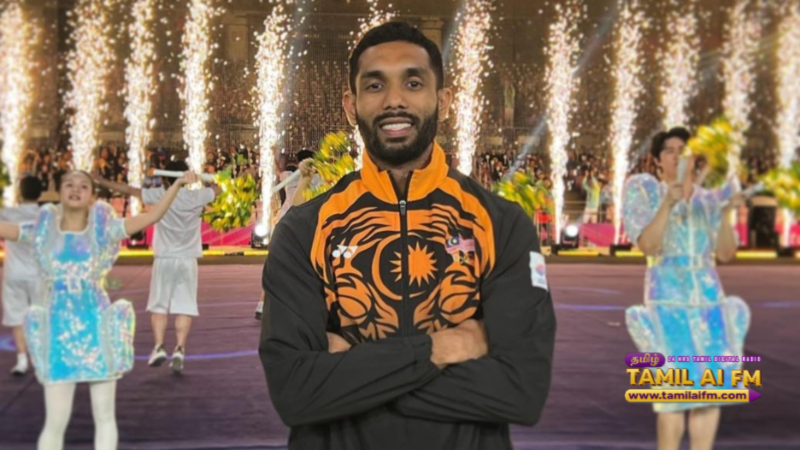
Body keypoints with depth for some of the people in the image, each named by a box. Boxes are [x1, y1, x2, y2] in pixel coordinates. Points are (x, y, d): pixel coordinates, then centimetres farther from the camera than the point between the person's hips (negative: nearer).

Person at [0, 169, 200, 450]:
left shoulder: (102, 228, 2)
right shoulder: (42, 230, 6)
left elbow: (152, 216, -6)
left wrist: (178, 183, -16)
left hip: (97, 331, 0)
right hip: (59, 334, 0)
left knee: (104, 416, 7)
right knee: (55, 422, 2)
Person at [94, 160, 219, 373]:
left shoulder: (160, 195, -7)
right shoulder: (196, 197, -1)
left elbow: (130, 190, 0)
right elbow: (217, 189, 18)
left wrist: (102, 181, 10)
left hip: (164, 260, -1)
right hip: (188, 260, 1)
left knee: (158, 306, 9)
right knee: (184, 308, 2)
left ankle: (159, 347, -1)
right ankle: (179, 349, -9)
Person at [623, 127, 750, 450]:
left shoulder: (709, 199, 12)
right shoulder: (645, 190, 0)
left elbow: (726, 254, 4)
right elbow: (647, 246, -13)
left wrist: (726, 213, -10)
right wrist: (667, 204, -26)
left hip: (709, 300, 5)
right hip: (668, 300, -5)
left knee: (713, 390, 3)